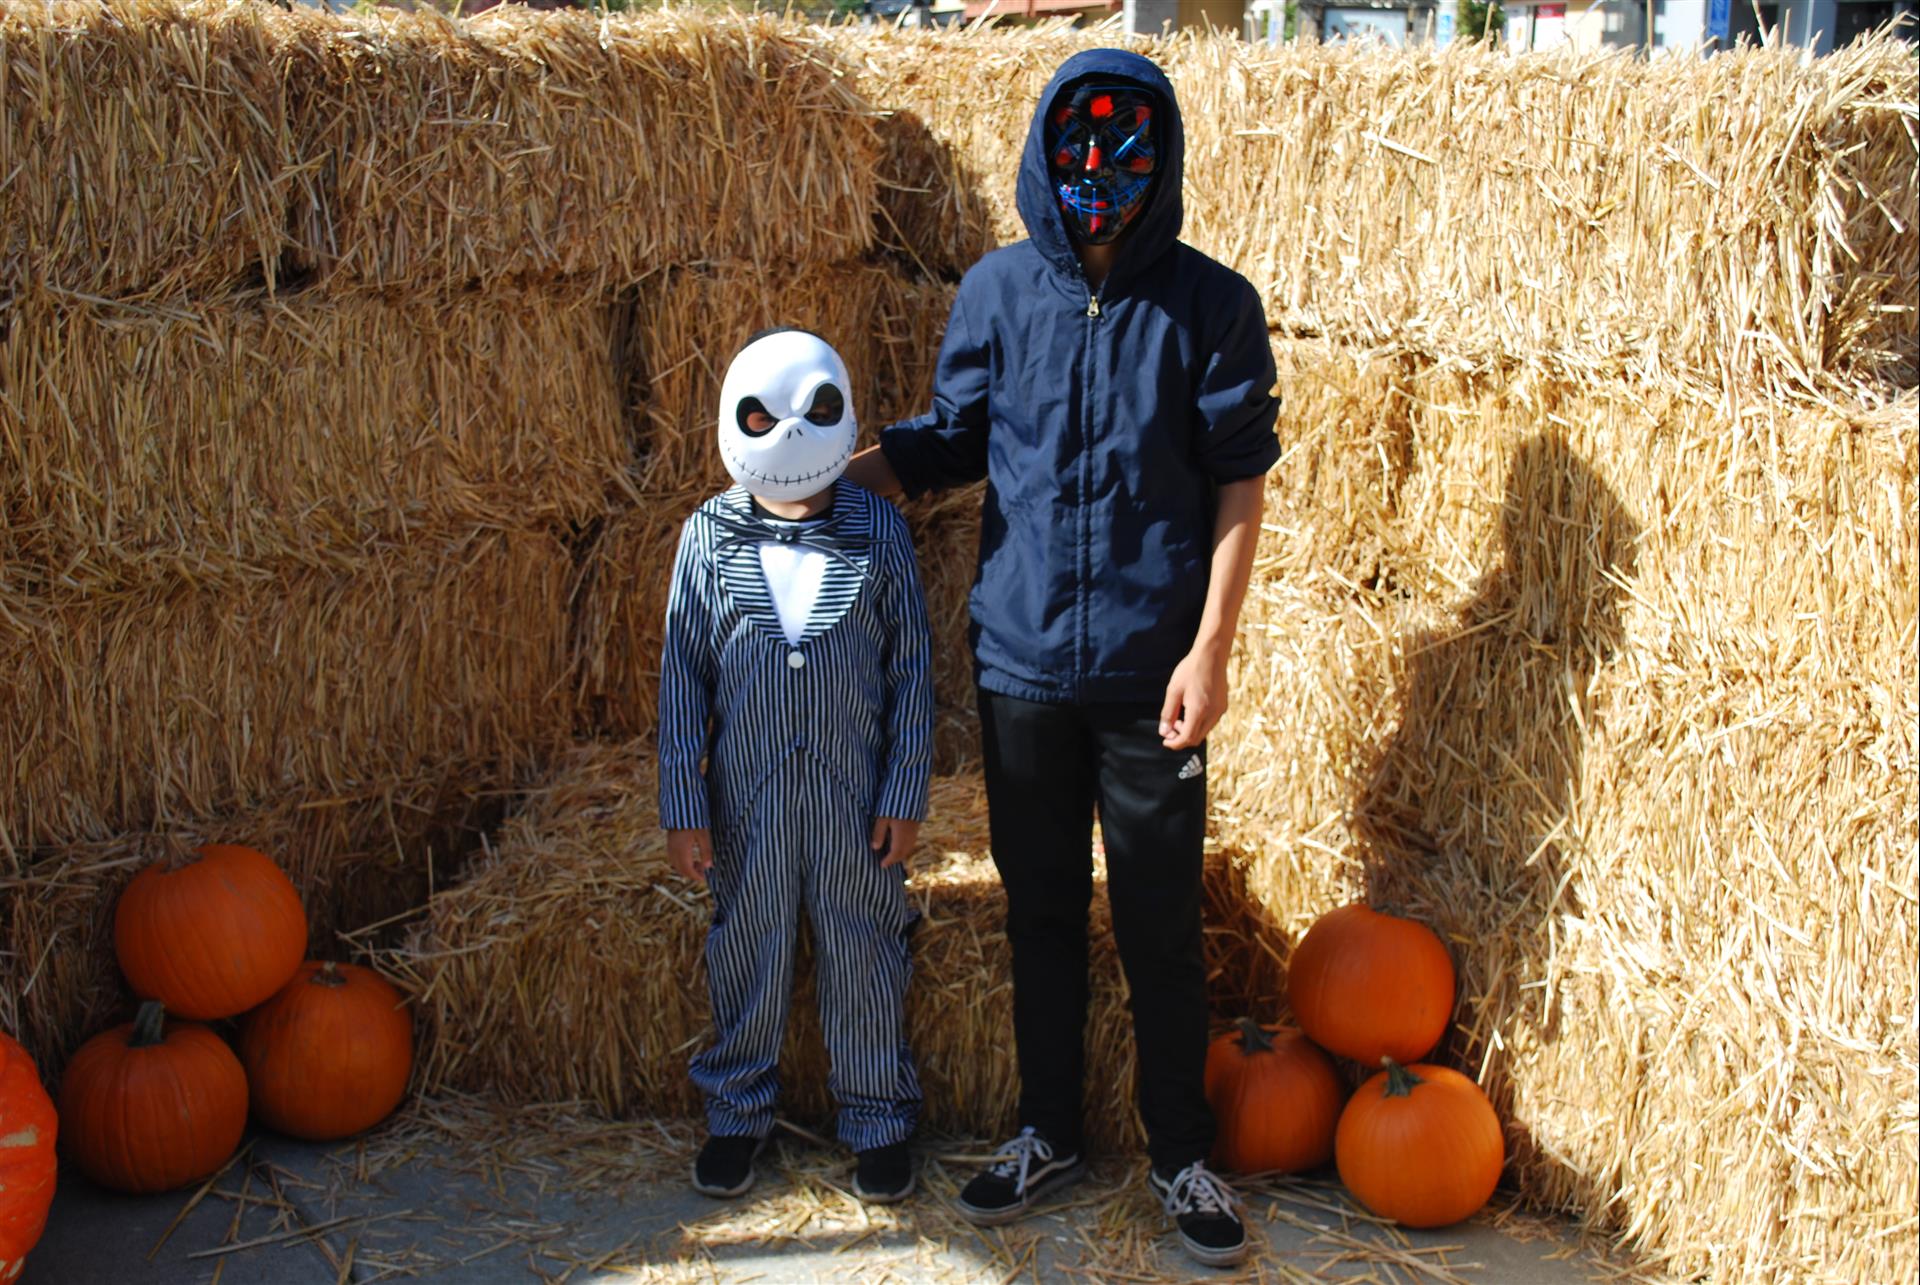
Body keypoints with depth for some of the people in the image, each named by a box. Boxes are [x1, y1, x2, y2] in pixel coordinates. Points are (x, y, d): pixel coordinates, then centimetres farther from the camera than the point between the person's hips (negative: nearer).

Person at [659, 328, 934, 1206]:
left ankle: (877, 1117, 27)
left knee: (861, 952, 10)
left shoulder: (878, 531, -4)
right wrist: (683, 805, -3)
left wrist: (906, 793, -4)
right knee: (748, 949, 14)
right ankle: (737, 1112, 32)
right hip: (746, 793, 1)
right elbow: (683, 673, 0)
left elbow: (911, 668, -1)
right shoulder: (710, 534, -3)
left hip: (854, 793, -1)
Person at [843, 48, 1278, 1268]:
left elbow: (1239, 483, -5)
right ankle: (1050, 1131, 34)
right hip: (1024, 662, 3)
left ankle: (1183, 1153, 27)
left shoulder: (1210, 303, -6)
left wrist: (1210, 649, -11)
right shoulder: (998, 291, 0)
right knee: (1041, 913, 15)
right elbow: (951, 439, 11)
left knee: (1162, 929, 7)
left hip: (1152, 673, -2)